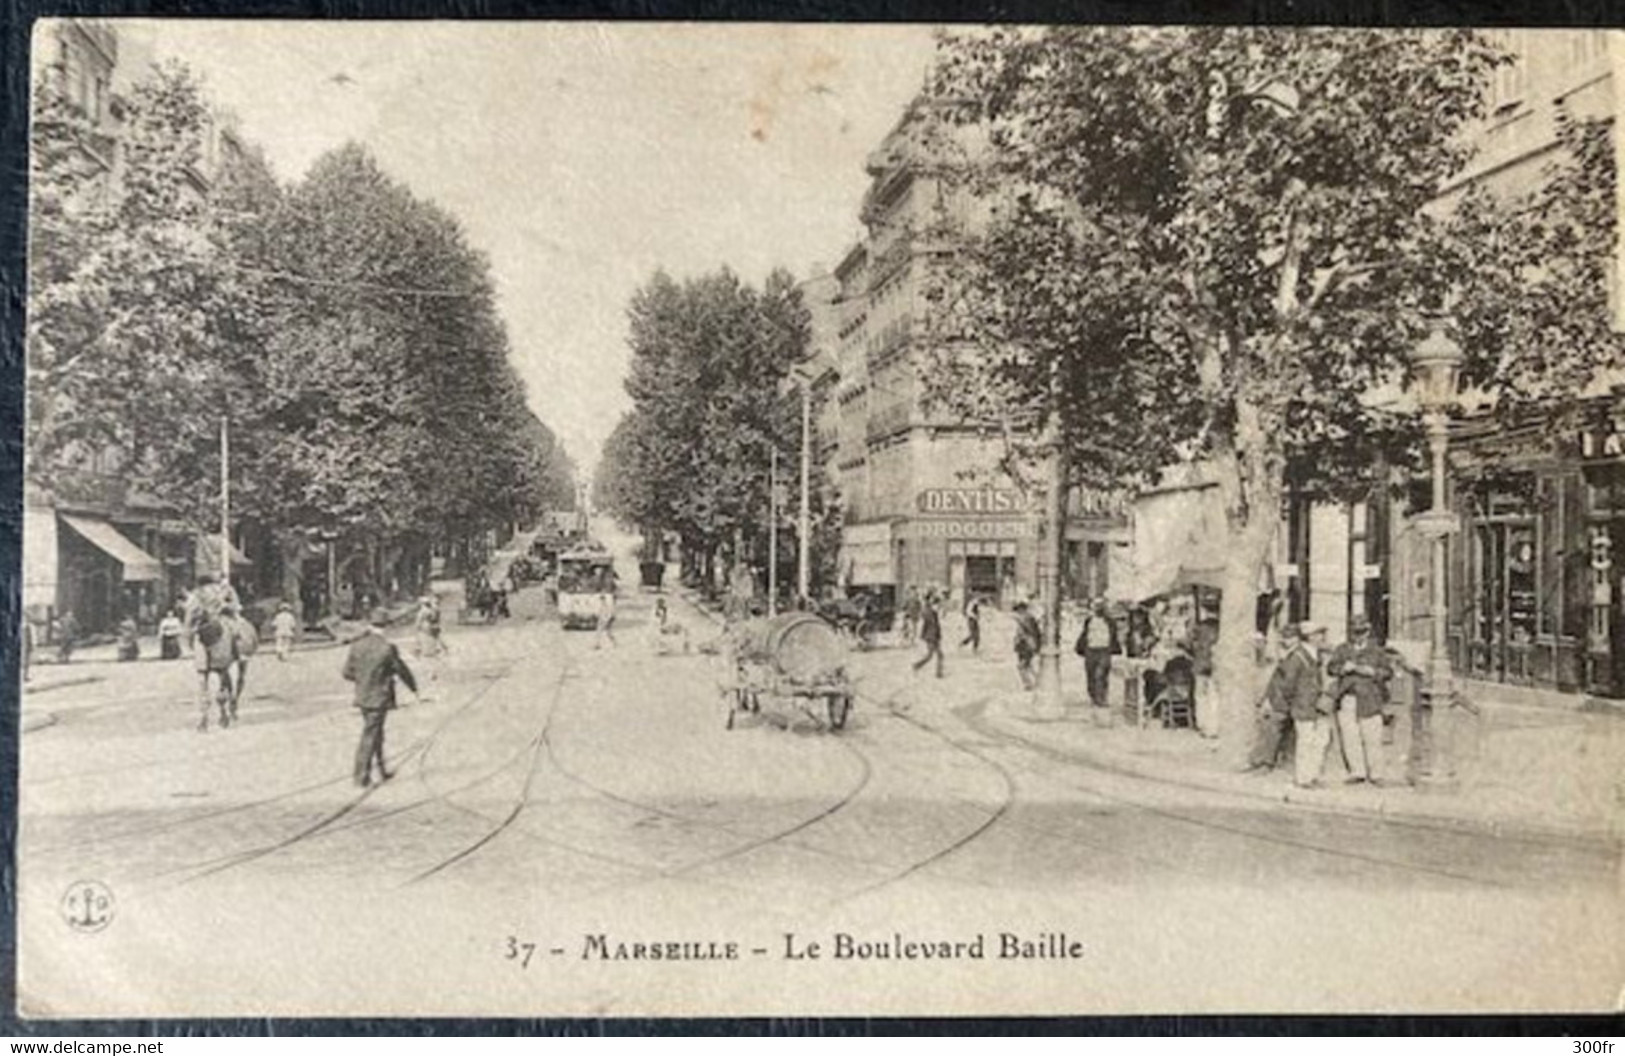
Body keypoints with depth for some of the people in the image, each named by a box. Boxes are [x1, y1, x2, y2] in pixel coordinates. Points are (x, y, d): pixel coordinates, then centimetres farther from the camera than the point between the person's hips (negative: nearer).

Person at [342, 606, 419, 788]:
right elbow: (402, 670, -7)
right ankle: (362, 777, 7)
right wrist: (414, 688, 9)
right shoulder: (388, 647, -19)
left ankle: (382, 771, 30)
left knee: (376, 733, 20)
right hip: (380, 698, -5)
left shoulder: (357, 645, -5)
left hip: (362, 698, 5)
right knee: (369, 737, 2)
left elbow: (348, 673, 0)